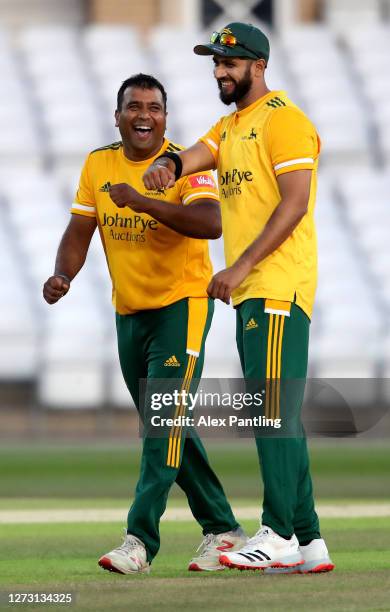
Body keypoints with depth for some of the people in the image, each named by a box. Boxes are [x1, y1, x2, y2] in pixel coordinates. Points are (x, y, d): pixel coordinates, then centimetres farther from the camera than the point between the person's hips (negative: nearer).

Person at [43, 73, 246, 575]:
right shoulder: (98, 165, 3)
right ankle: (222, 529, 24)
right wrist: (62, 276, -15)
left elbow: (211, 223, -31)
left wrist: (140, 199, -39)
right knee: (165, 429, 12)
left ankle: (140, 541, -22)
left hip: (182, 304, -7)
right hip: (129, 311, 7)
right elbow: (79, 230, 5)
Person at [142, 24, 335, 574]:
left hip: (279, 286, -10)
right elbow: (196, 155, 6)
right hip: (251, 292, 10)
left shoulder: (283, 119, -7)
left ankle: (278, 535, -16)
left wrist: (241, 266, -20)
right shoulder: (229, 127, 22)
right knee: (277, 416, 9)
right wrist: (168, 165, -19)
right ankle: (309, 541, 11)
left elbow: (294, 204, -15)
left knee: (272, 409, -14)